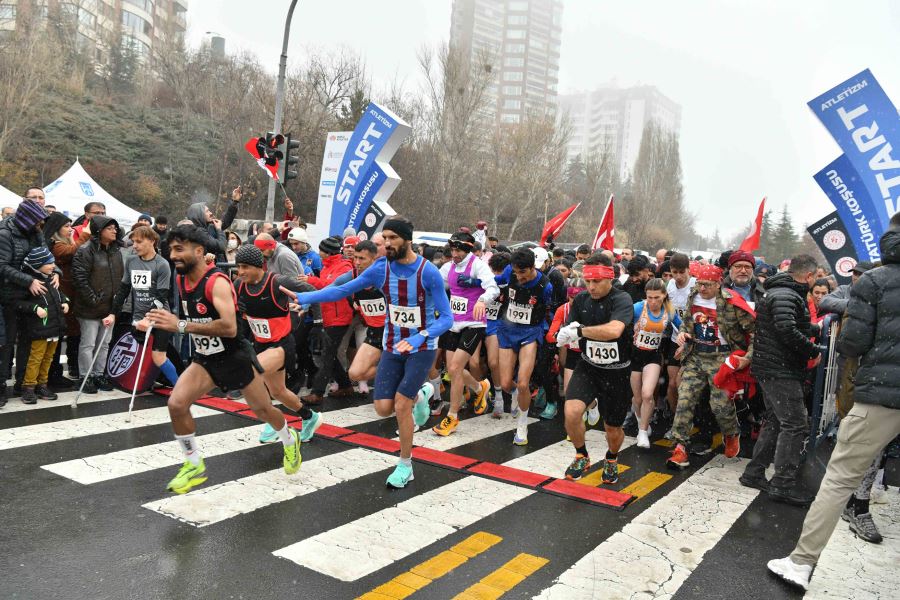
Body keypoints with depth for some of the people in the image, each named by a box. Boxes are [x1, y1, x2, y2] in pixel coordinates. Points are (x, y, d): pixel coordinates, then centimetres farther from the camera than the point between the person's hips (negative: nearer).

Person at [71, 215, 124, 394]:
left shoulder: (116, 251, 10)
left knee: (104, 343, 14)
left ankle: (99, 374, 26)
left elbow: (121, 277, 17)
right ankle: (86, 377, 12)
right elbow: (80, 278, -18)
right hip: (90, 307, -7)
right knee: (88, 344, 1)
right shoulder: (86, 251, -13)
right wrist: (93, 299, -18)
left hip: (110, 307, 7)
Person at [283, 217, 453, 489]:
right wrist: (302, 297, -15)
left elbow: (446, 317, -18)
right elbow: (342, 290, -5)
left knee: (401, 404, -14)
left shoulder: (428, 272, -19)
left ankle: (405, 465, 8)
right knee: (383, 408, -3)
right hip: (392, 347, 4)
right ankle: (420, 395, 30)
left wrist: (419, 338, -35)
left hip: (422, 348, -4)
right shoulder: (381, 268, -8)